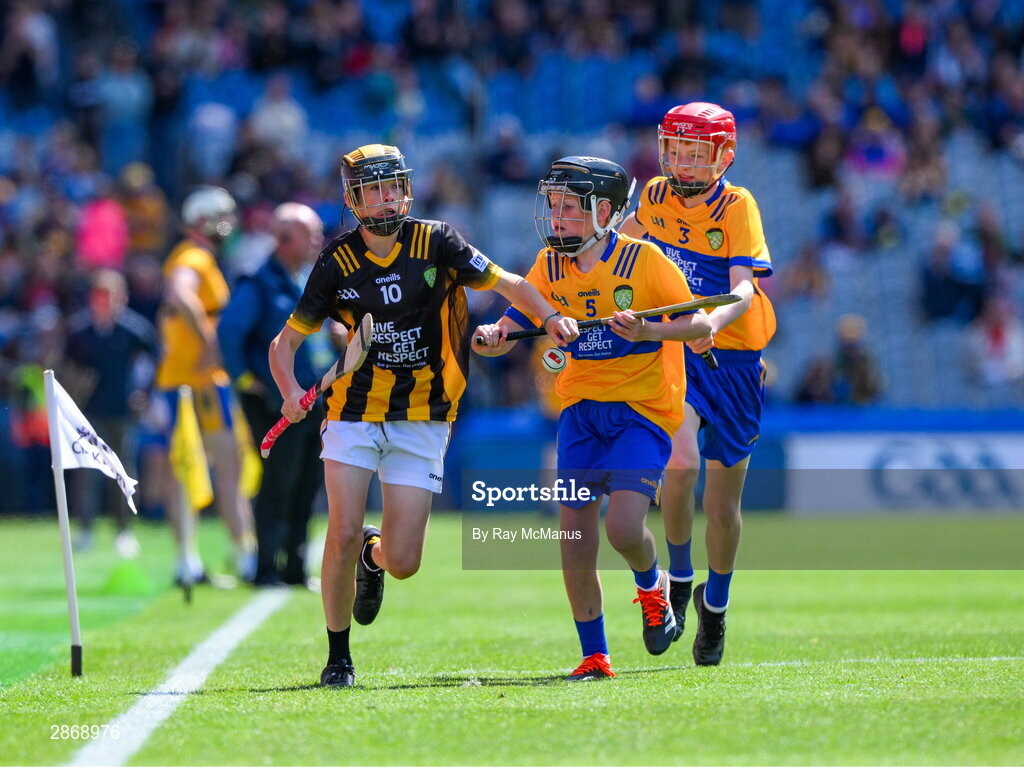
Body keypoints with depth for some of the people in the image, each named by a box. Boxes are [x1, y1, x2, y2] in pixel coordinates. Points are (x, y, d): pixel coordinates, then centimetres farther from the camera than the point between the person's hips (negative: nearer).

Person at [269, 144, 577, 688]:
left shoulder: (436, 243, -5)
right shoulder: (337, 262, -3)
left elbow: (506, 284, -1)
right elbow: (285, 341, 3)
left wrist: (551, 318, -20)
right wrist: (290, 392, -17)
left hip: (421, 422, 0)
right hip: (354, 413, 0)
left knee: (403, 562, -5)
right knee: (343, 534, -15)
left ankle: (374, 556, 35)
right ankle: (338, 657, 6)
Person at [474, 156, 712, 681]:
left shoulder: (642, 259, -11)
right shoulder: (550, 266, 2)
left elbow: (700, 324, -12)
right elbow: (505, 333, 4)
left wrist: (648, 332, -29)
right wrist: (490, 339, -19)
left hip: (643, 409, -4)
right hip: (580, 410, 4)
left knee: (623, 528, -18)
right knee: (575, 536, -2)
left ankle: (651, 587, 18)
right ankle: (594, 657, 11)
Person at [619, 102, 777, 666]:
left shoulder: (737, 206, -12)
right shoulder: (656, 197, 0)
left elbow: (745, 288, -25)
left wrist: (714, 321, -43)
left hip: (732, 359, -1)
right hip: (674, 351, 1)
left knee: (723, 504, 5)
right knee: (681, 461, -25)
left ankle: (715, 604, 32)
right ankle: (678, 579, 0)